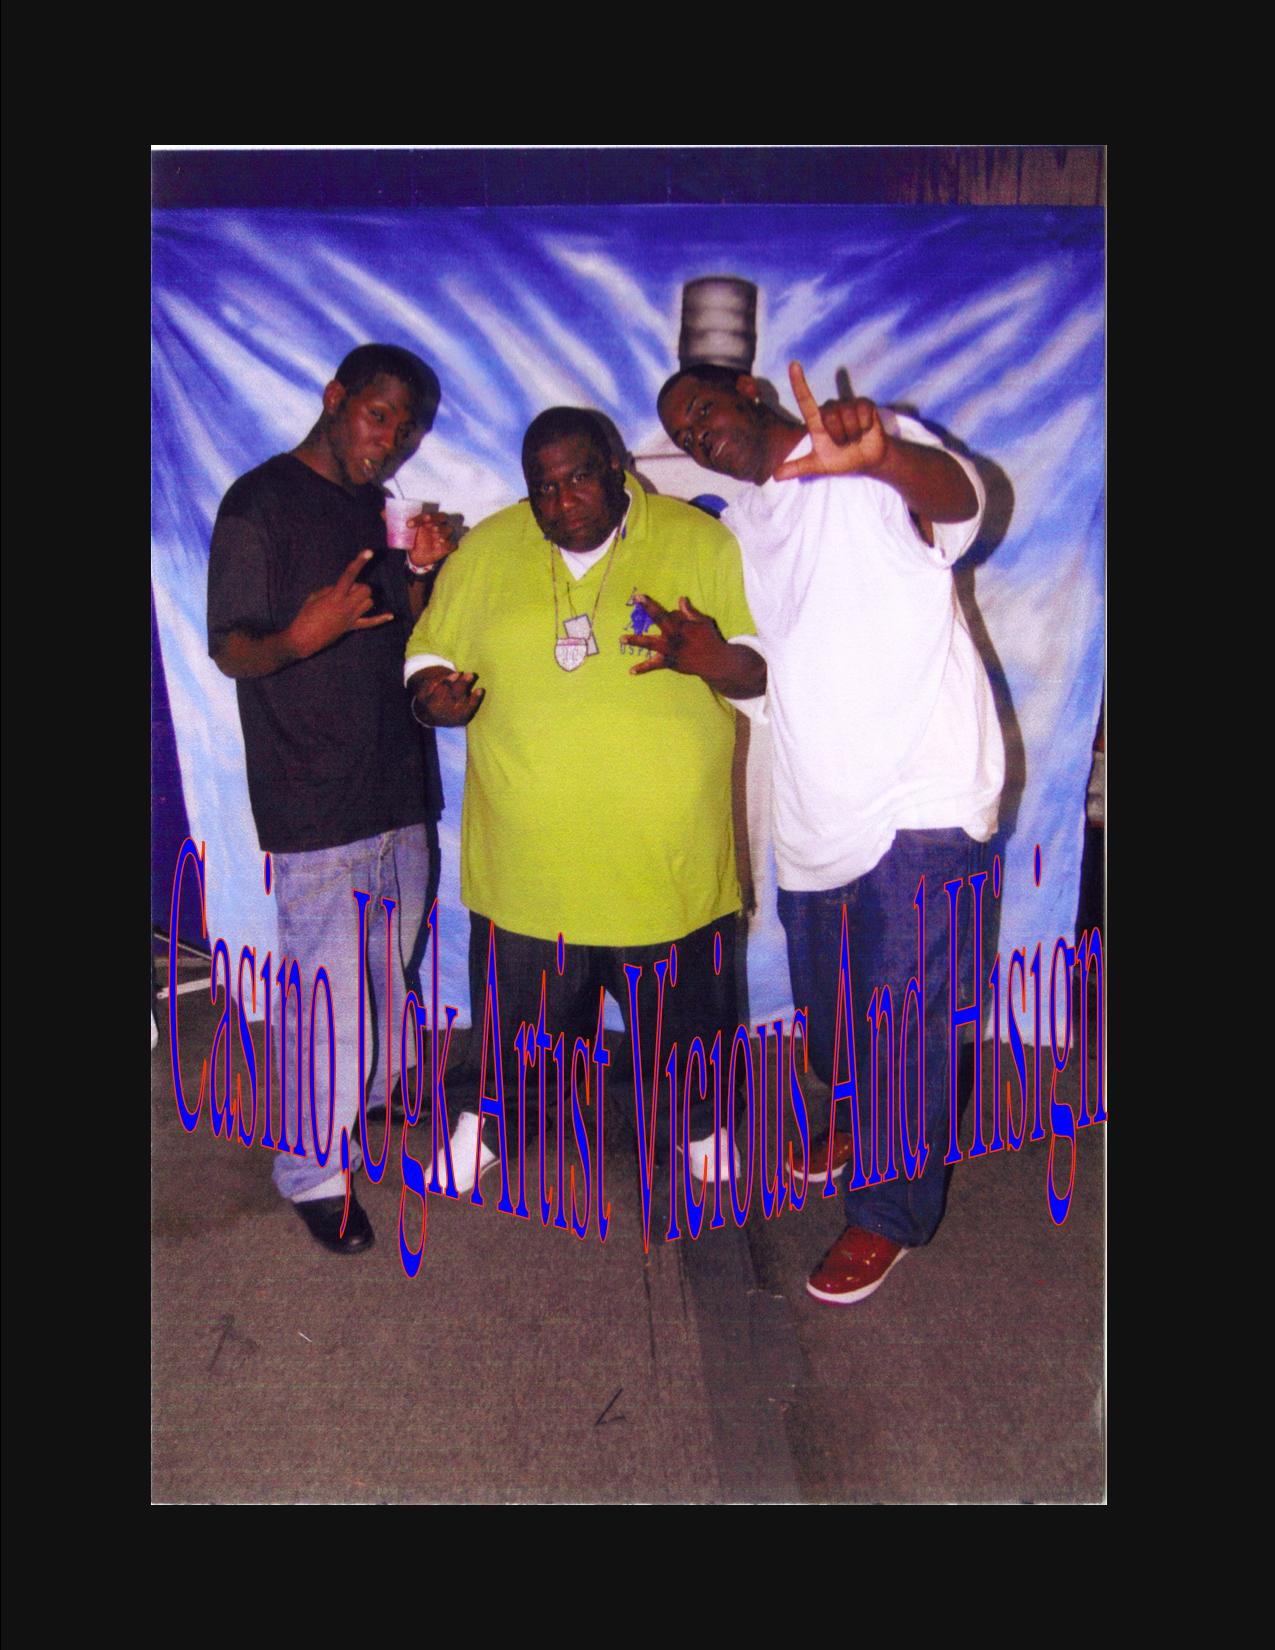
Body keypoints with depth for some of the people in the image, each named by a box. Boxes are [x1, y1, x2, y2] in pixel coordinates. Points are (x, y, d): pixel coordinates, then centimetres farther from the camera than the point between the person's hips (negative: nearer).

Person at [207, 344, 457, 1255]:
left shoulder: (379, 506, 14)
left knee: (390, 979, 19)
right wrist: (298, 639, -31)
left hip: (401, 792, 8)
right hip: (314, 806, -7)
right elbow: (230, 648, -10)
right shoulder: (261, 503, -8)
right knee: (330, 998, -3)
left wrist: (422, 574, -2)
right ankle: (314, 1171, 17)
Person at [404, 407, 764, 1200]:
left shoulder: (701, 541, -2)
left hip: (669, 858, -1)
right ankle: (489, 1117, 48)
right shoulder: (485, 550, 3)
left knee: (684, 1019, 17)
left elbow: (772, 663, -2)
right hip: (526, 860, 1)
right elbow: (429, 655, 10)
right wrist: (434, 696, -14)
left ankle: (702, 1127, 46)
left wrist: (714, 659, -25)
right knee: (515, 1022, 18)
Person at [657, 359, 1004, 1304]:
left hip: (916, 799, -7)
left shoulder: (879, 452, -7)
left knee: (900, 1019, 0)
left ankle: (889, 1211, 21)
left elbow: (958, 494, -30)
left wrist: (881, 454, -51)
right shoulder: (741, 528, 15)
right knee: (827, 1006, 21)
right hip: (814, 809, 7)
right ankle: (858, 1119, 50)